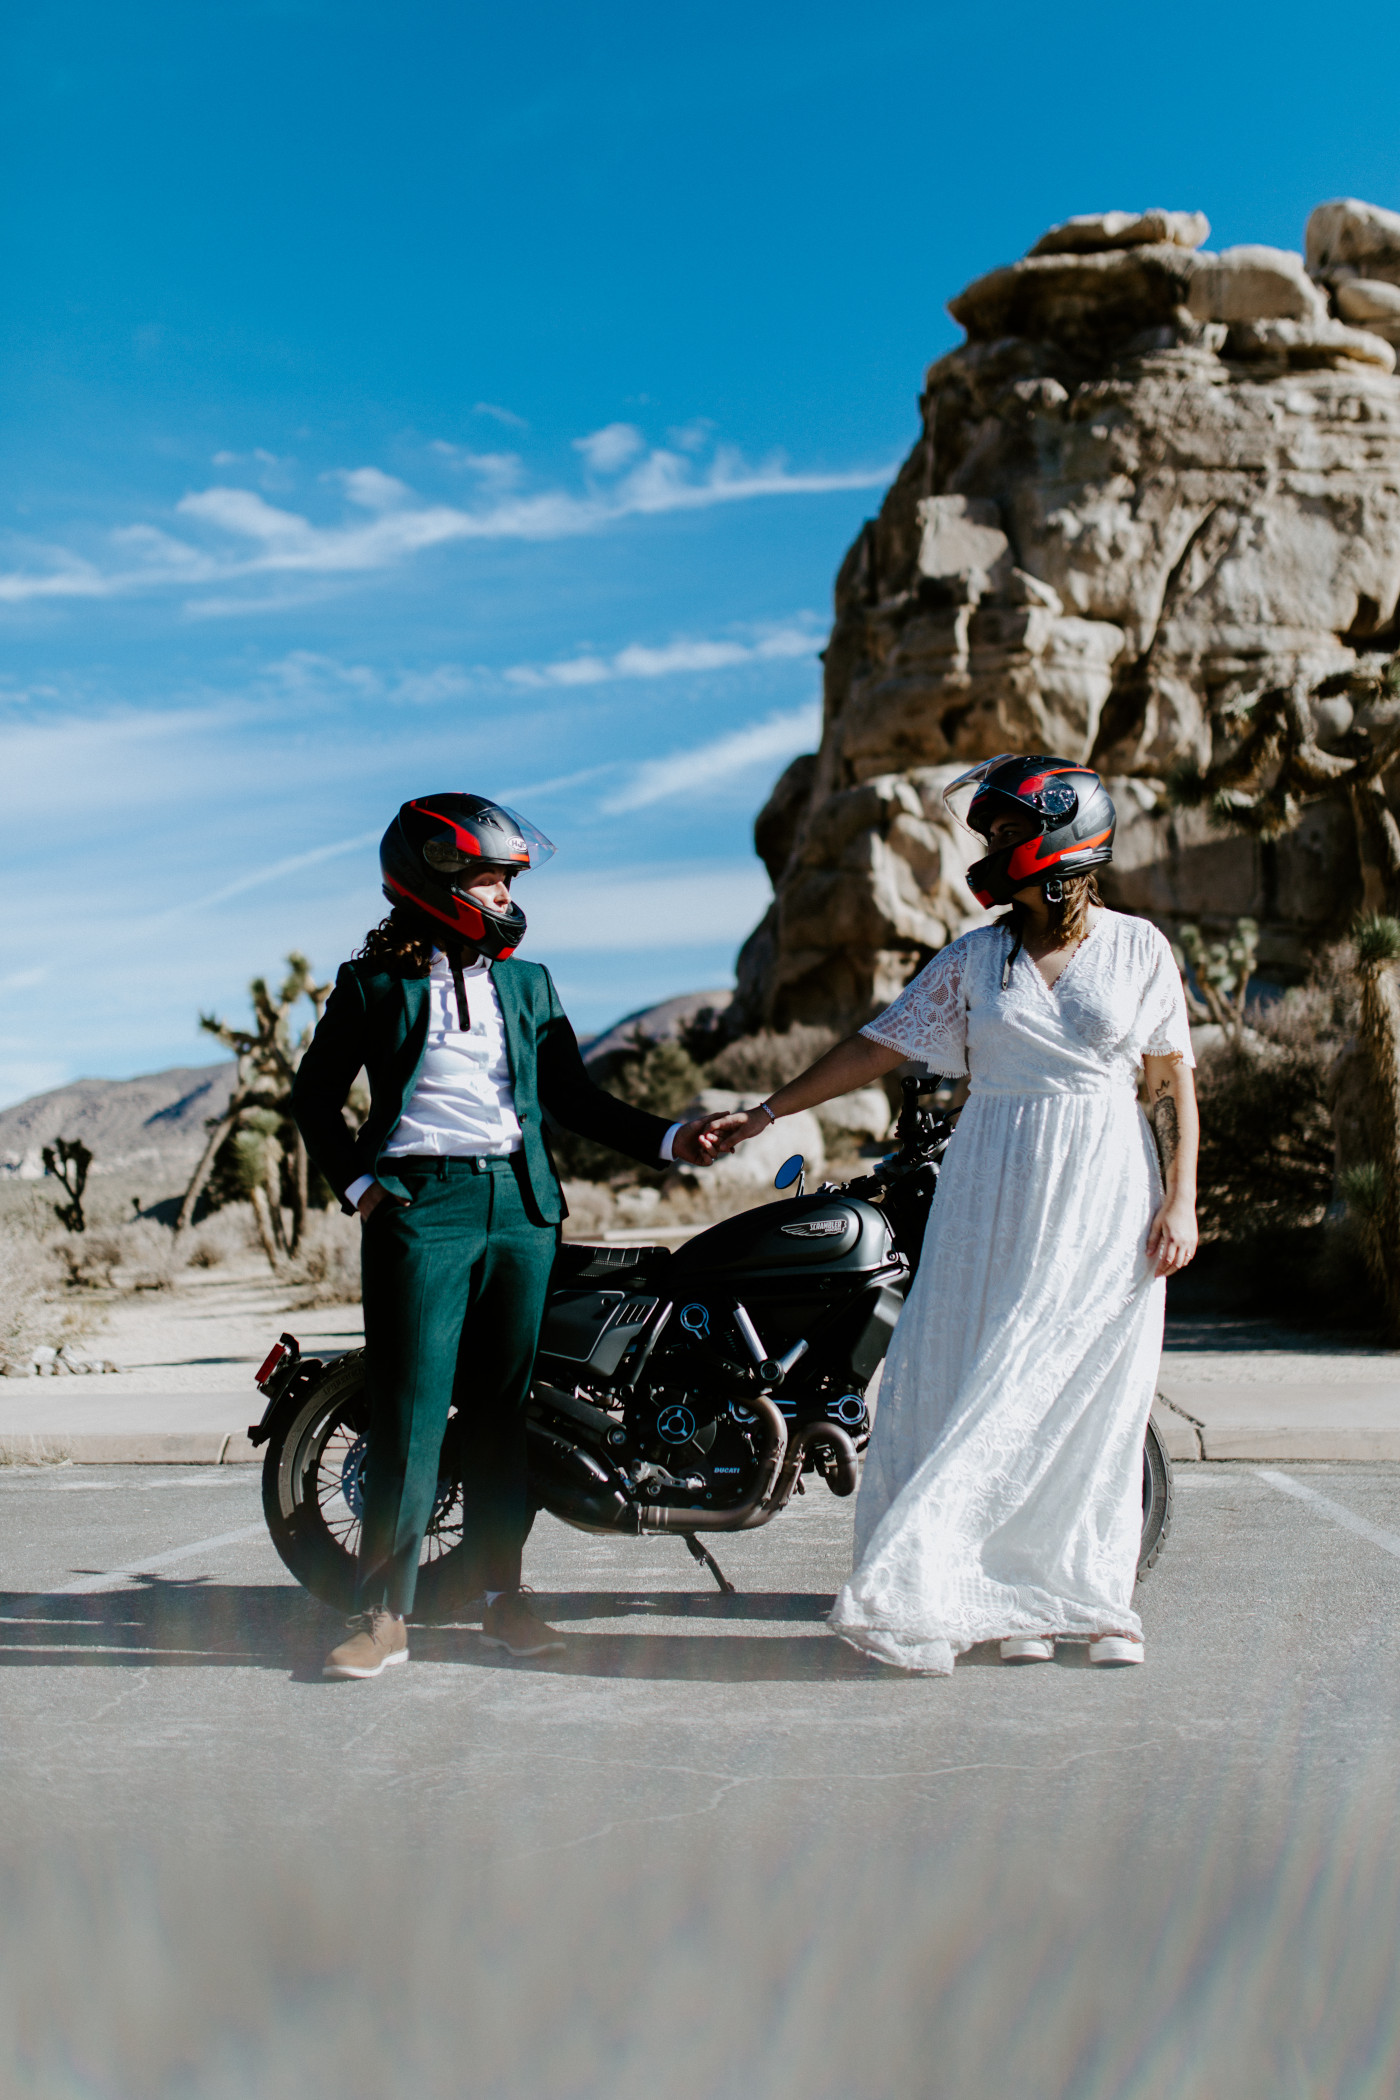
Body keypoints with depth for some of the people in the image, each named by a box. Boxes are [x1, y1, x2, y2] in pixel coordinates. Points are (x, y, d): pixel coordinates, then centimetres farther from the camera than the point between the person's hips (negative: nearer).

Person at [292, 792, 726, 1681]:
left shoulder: (529, 984, 16)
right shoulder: (374, 985, 6)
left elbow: (572, 1095, 16)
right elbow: (315, 1095, 11)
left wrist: (666, 1139, 5)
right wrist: (356, 1184, -1)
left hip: (522, 1205, 4)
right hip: (420, 1205, -3)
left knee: (503, 1406, 7)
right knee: (411, 1408, -7)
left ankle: (504, 1591, 17)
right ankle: (385, 1614, -1)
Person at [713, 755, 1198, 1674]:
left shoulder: (1139, 947, 2)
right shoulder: (974, 959, 6)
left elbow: (1175, 1080, 3)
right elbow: (881, 1045, 6)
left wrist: (1182, 1199, -6)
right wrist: (765, 1112, 3)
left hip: (1107, 1195, -2)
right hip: (996, 1196, 2)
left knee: (1092, 1393, 0)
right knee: (991, 1388, -2)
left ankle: (1098, 1597, 13)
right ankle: (1016, 1597, 7)